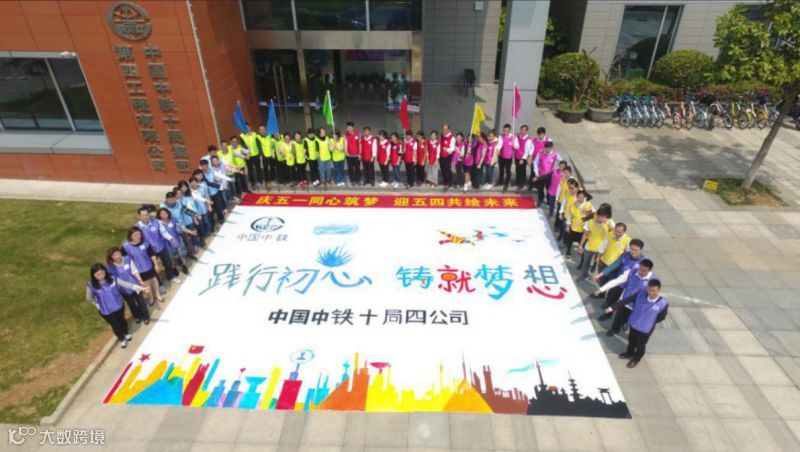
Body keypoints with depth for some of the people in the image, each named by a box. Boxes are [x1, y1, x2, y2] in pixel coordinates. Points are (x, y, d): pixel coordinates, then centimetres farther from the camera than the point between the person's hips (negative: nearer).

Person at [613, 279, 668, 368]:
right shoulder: (641, 294, -23)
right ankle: (629, 353, 58)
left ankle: (636, 358, 51)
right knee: (631, 341, 29)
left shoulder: (663, 303, -28)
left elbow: (661, 317, -9)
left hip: (645, 329, -2)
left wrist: (649, 321, -4)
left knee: (640, 345, 22)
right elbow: (627, 300, -14)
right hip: (633, 324, 3)